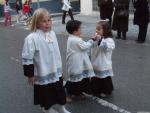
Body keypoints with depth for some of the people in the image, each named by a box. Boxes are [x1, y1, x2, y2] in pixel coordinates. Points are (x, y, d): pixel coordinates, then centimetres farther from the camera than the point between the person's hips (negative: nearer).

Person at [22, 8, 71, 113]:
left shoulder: (52, 33, 0)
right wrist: (30, 75, -14)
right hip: (43, 75, -6)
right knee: (46, 97, 12)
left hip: (56, 72, 6)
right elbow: (27, 58, -18)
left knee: (60, 93, 22)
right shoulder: (32, 38, -21)